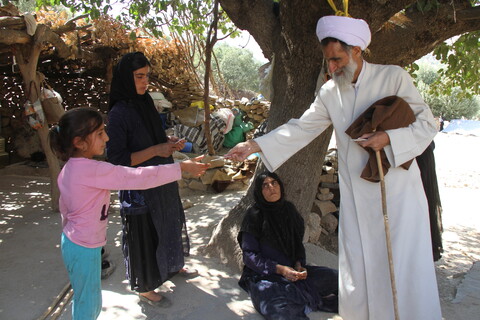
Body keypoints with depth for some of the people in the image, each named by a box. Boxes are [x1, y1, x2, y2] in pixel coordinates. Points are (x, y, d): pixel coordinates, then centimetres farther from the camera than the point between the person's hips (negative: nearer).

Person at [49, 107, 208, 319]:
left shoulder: (69, 168, 0)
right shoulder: (93, 170, -28)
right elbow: (138, 177, -28)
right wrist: (182, 167, -21)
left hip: (72, 243, 8)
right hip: (84, 250, -8)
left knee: (86, 302, 24)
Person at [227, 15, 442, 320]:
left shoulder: (394, 77, -6)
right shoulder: (329, 92, 4)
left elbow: (427, 123, -3)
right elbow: (300, 128, 2)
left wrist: (388, 137, -21)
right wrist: (253, 145, -5)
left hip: (398, 191, -3)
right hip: (357, 197, 3)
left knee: (405, 267, 4)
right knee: (358, 268, 10)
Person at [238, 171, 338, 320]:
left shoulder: (289, 209, 8)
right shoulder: (254, 215, -8)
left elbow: (298, 243, 15)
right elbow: (249, 255, -9)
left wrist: (299, 264, -5)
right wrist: (279, 269, -18)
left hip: (293, 271, 5)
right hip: (264, 276, -5)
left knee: (336, 277, -9)